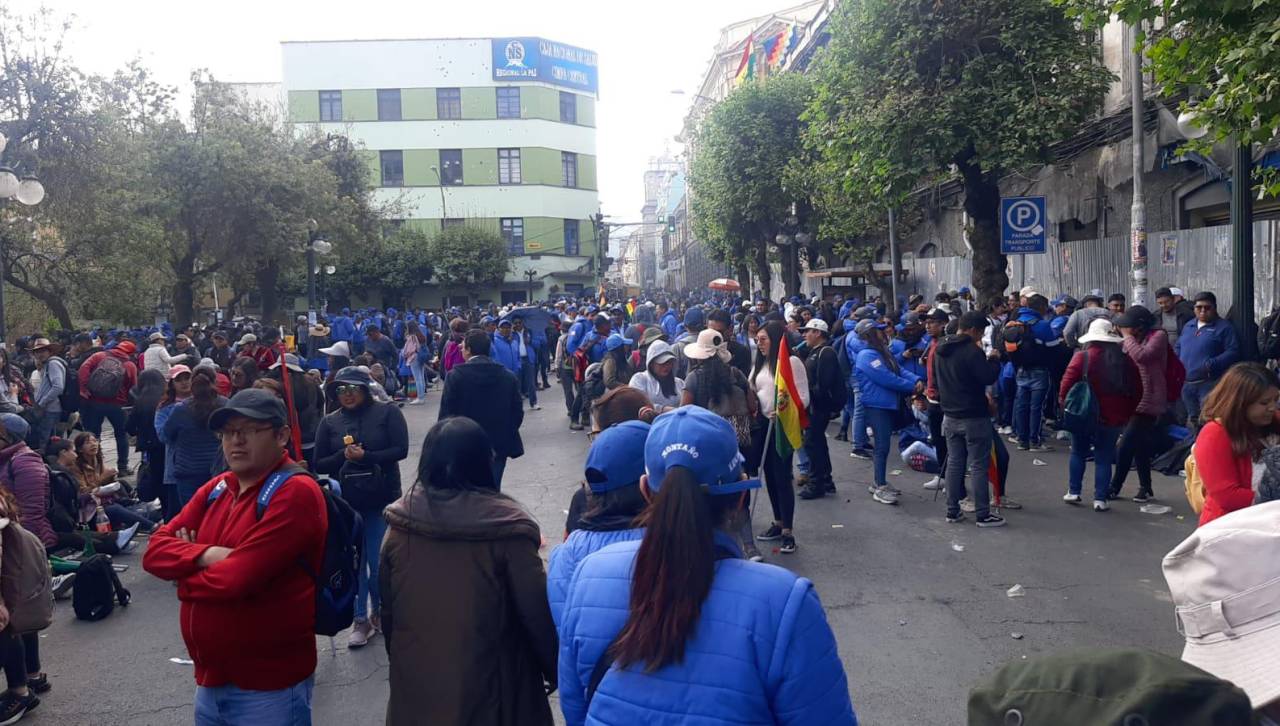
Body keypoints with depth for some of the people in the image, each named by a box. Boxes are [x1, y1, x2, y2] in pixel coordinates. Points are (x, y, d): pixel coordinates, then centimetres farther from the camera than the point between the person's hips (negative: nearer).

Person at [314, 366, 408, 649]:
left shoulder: (388, 412, -2)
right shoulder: (329, 422, 5)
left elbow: (400, 450, -9)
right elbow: (319, 464, 4)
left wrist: (365, 456, -17)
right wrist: (344, 456, -14)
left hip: (381, 500, -2)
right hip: (345, 502, 2)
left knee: (379, 562, 0)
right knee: (353, 562, 6)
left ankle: (379, 611, 25)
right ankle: (361, 619, 19)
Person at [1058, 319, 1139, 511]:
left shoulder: (1083, 356, -9)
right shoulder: (1125, 359, 1)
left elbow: (1068, 382, -12)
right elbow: (1134, 389, 6)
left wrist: (1064, 401, 2)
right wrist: (1127, 413, 13)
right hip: (1114, 417, 2)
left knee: (1078, 453, 15)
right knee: (1104, 458, 7)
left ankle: (1073, 492, 17)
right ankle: (1100, 499, 3)